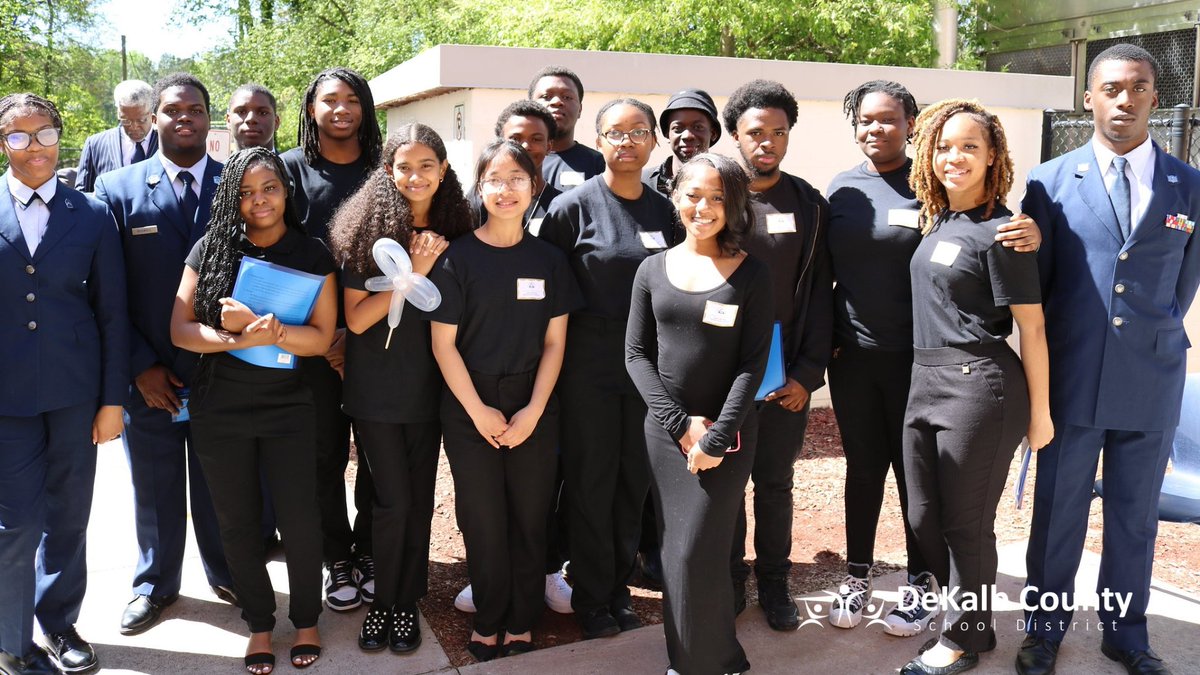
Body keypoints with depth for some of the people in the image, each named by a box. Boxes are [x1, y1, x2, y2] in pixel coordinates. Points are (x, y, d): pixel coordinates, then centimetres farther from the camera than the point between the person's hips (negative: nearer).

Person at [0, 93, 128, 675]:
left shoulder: (92, 216, 2)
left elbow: (113, 313, 3)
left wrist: (113, 398, 0)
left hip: (75, 393, 1)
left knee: (68, 518, 13)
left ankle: (59, 623, 32)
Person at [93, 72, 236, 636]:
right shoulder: (118, 189, -2)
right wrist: (140, 366, -9)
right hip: (150, 375, 0)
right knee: (155, 487, 16)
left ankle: (225, 573, 37)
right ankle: (155, 584, 36)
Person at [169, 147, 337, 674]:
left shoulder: (313, 255, -3)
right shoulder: (211, 248, -1)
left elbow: (321, 338, -9)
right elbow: (180, 329, -5)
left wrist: (260, 327, -24)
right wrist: (237, 339, -22)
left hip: (288, 408, -1)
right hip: (219, 411, 2)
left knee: (298, 521, 5)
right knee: (238, 524, 12)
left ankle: (306, 621, 28)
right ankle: (259, 624, 31)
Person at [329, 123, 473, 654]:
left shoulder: (453, 233, 1)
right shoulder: (370, 231, -8)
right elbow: (355, 317, -14)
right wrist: (413, 274, -20)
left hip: (428, 386, 3)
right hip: (375, 388, -3)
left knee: (420, 498, 10)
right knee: (393, 500, 2)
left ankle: (407, 602, 27)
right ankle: (383, 600, 23)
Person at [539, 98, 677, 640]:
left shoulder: (664, 210, 5)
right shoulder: (574, 205, -8)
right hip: (590, 364, -4)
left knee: (635, 476, 12)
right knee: (591, 479, 6)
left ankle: (620, 587, 30)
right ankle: (591, 598, 22)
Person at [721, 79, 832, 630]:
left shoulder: (809, 205, 2)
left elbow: (818, 294, 1)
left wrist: (808, 373, -6)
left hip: (787, 373, 1)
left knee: (775, 482, 12)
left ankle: (774, 582, 27)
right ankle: (730, 579, 26)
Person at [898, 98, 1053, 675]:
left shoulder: (999, 231, -11)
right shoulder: (937, 220, 11)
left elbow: (1031, 326, -9)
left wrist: (1039, 411, -7)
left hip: (978, 385, -8)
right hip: (925, 381, 8)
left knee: (966, 522, 6)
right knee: (924, 519, 14)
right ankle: (972, 618, 35)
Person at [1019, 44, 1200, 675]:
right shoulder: (1049, 181, -1)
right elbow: (1034, 285, 4)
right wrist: (1053, 356, 5)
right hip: (1071, 379, -1)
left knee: (1135, 517, 14)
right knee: (1057, 511, 9)